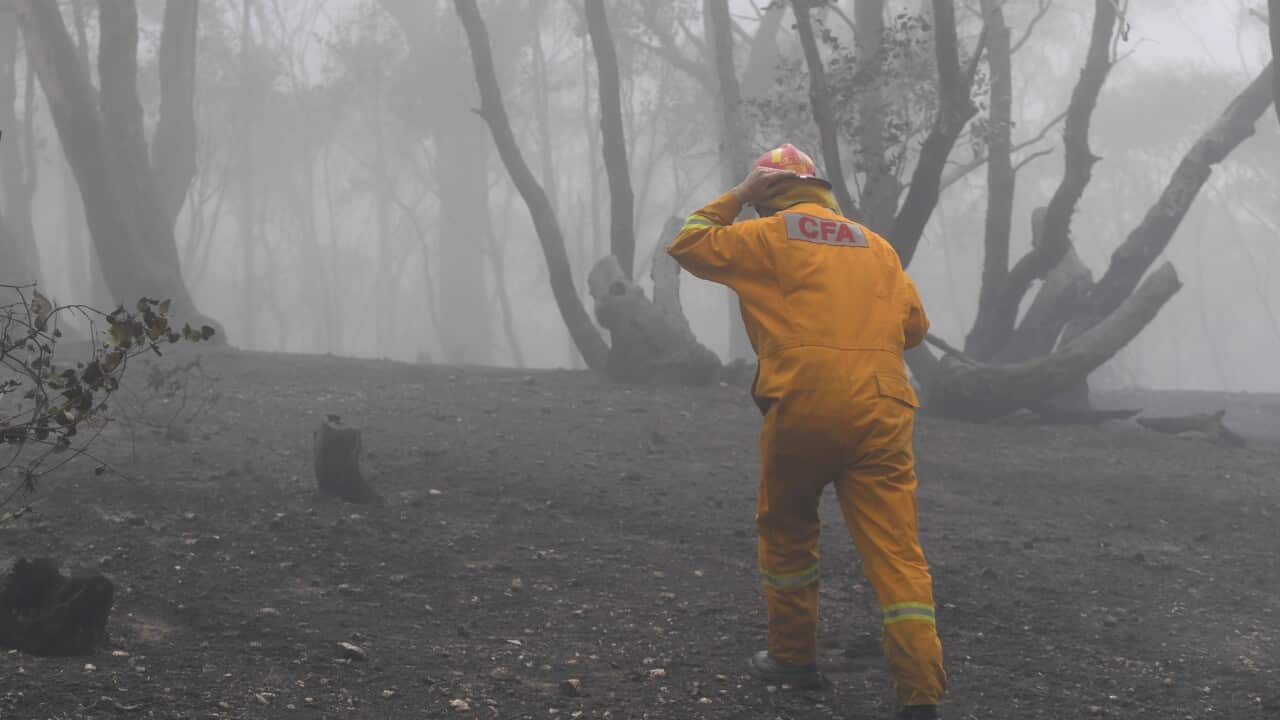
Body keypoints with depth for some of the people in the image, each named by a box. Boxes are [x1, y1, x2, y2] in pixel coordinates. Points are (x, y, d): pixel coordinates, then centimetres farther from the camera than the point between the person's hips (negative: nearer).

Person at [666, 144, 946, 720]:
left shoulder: (768, 234, 7)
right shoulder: (875, 245, 20)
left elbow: (688, 244, 14)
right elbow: (914, 324, 18)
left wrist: (735, 197, 21)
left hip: (802, 406, -3)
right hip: (881, 411, 3)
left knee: (786, 531, 20)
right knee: (895, 550, -2)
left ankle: (793, 656, 26)